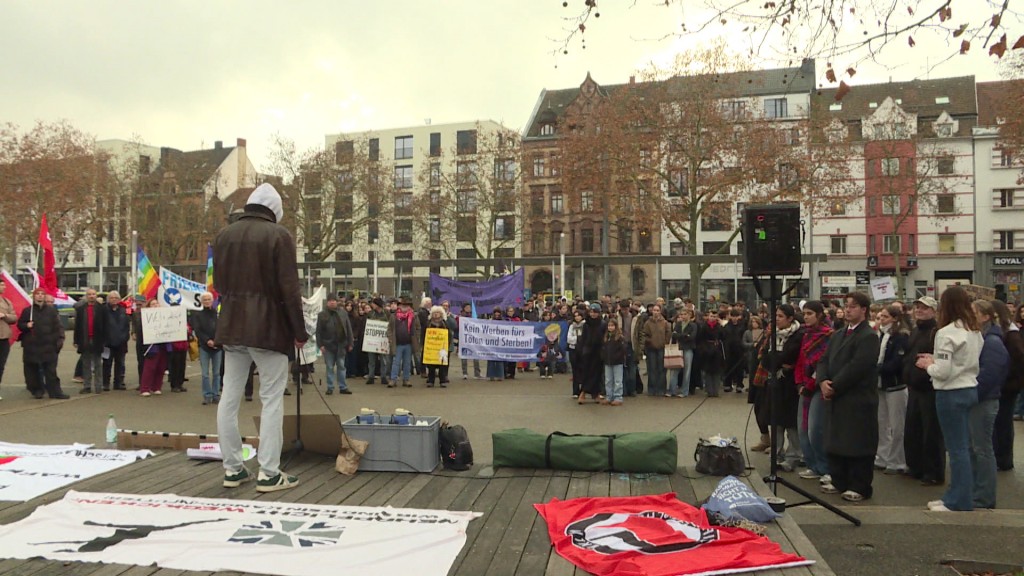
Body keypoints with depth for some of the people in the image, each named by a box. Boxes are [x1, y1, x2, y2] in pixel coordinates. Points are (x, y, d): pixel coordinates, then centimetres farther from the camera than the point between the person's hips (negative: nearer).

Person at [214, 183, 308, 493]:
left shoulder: (223, 235, 11)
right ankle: (269, 473, -2)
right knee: (272, 399, -1)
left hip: (231, 326, 6)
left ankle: (232, 468, 16)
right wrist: (300, 331, -5)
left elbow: (219, 283, 17)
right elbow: (289, 288, -11)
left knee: (230, 396, 10)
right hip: (268, 327, -6)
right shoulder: (278, 235, -8)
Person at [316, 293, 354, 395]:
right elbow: (318, 331, -2)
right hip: (328, 345, -1)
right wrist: (320, 345, -9)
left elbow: (349, 329, 5)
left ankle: (343, 387, 14)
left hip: (341, 345, 2)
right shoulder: (322, 315, 0)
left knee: (341, 366, 8)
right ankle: (330, 387, 13)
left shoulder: (343, 313, 5)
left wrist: (350, 343, 1)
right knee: (330, 367, 6)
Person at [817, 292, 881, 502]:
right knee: (835, 441, 14)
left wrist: (834, 386, -16)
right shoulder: (838, 335, 17)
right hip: (836, 398, 8)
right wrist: (823, 381, -7)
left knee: (857, 444, 0)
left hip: (858, 400, -8)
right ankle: (839, 481, 26)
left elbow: (856, 367, -19)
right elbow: (824, 360, 12)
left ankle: (860, 487, 10)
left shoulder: (868, 337, -11)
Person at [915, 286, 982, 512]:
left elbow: (943, 372, -20)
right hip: (970, 389, 9)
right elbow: (964, 362, 15)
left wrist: (928, 365, -1)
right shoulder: (975, 332, 8)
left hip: (952, 394, -8)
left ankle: (959, 502, 7)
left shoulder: (946, 333, -18)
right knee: (963, 447, 15)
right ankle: (959, 495, 25)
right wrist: (936, 359, 12)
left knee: (957, 448, -1)